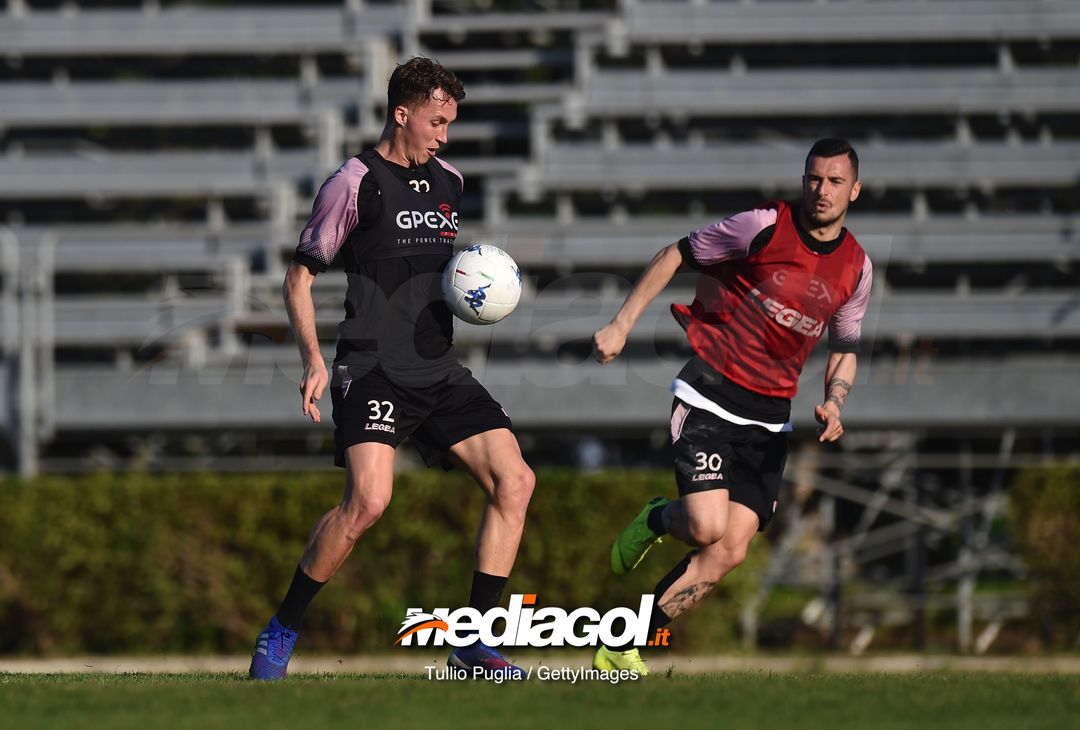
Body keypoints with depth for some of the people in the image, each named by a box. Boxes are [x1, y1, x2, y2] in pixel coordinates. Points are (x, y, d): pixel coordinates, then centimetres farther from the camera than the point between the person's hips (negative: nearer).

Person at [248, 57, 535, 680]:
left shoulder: (449, 183, 16)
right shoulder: (354, 184, -4)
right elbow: (300, 277, -1)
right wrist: (314, 360, -14)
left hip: (440, 371, 7)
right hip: (373, 371, -7)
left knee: (515, 481, -8)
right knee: (368, 500, -25)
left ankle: (474, 640, -2)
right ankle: (282, 630, -7)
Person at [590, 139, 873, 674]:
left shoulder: (856, 268, 5)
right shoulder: (765, 227, -10)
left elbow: (845, 348, 19)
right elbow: (675, 256, -1)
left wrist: (833, 402, -2)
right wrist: (622, 323, -8)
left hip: (770, 420, 5)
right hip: (710, 399, -5)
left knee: (729, 553, -6)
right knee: (707, 527, -22)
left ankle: (621, 650, 5)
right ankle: (656, 520, 16)